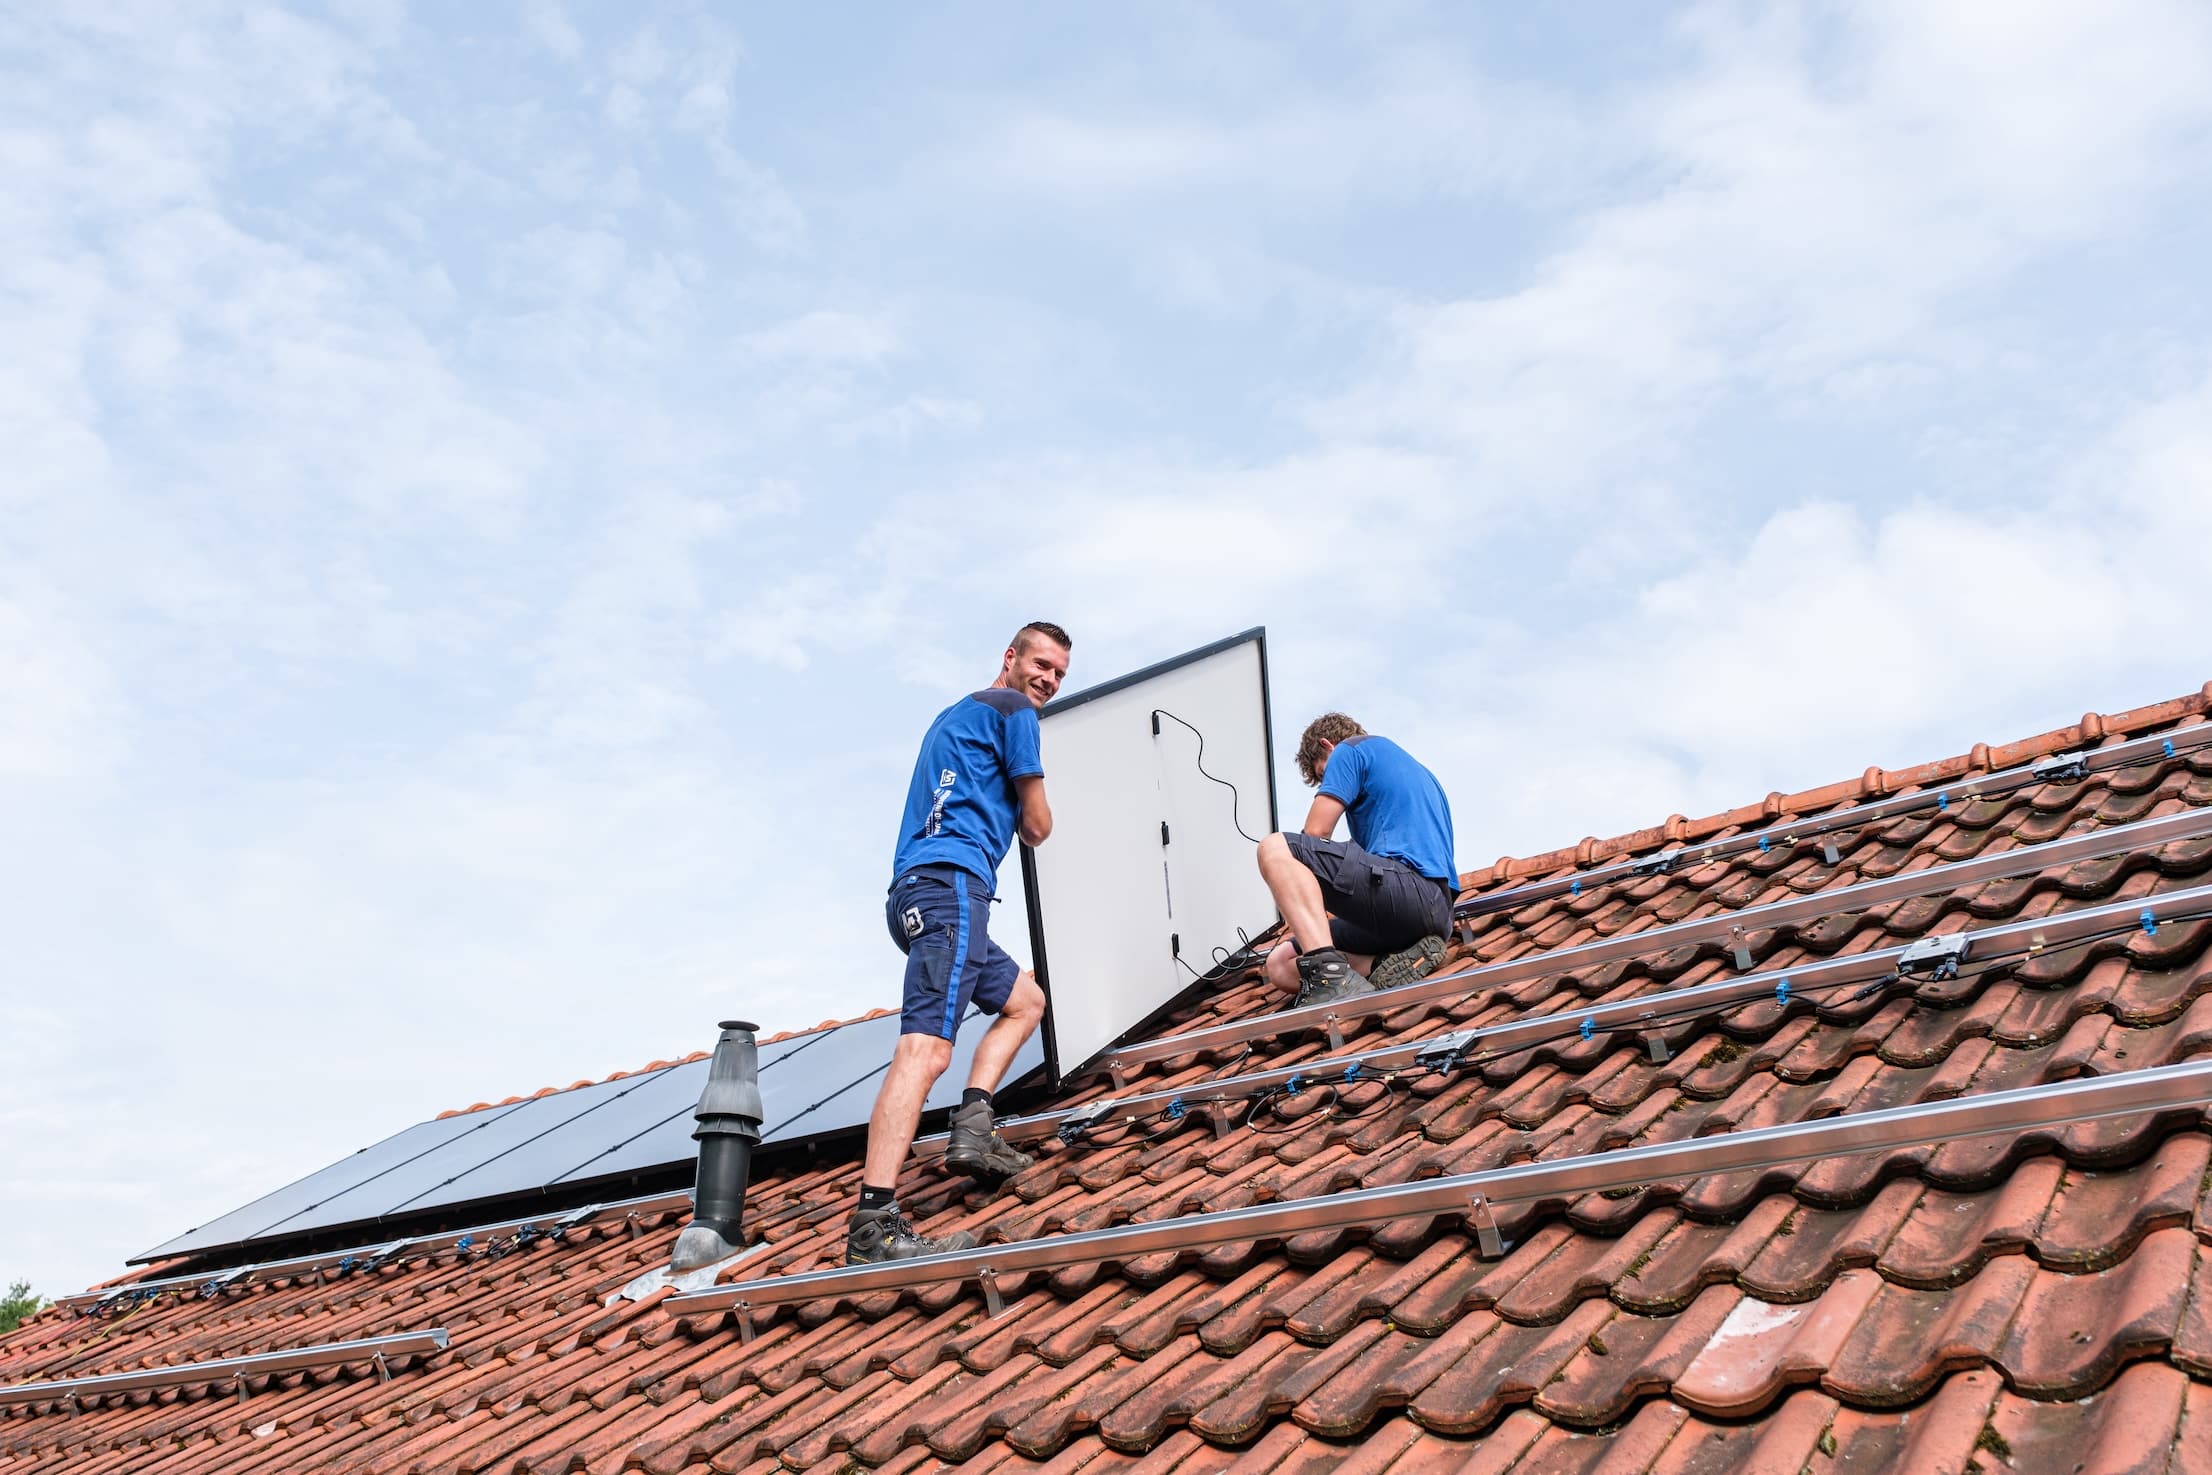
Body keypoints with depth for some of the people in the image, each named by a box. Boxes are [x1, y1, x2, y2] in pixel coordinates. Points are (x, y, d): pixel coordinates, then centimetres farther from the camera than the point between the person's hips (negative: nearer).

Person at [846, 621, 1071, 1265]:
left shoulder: (955, 716, 31)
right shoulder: (1013, 709, 5)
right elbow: (1038, 827, 7)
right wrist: (1021, 817, 27)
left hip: (917, 892, 10)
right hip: (952, 881, -10)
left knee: (1025, 1001, 23)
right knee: (926, 1046, -22)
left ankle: (971, 1133, 4)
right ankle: (873, 1225, -33)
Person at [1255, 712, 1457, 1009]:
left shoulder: (1351, 750, 10)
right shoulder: (1414, 769, 36)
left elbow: (1315, 833, 2)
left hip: (1409, 890, -9)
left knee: (1274, 849, -15)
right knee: (1281, 966, 8)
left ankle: (1328, 972, -32)